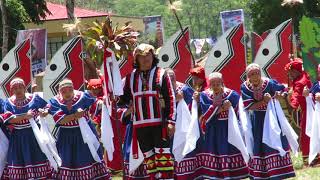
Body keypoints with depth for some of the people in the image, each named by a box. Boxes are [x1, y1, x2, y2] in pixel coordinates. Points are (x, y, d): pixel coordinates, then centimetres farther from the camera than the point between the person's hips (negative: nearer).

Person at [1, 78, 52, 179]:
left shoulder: (34, 98, -1)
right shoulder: (9, 102, -1)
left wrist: (43, 112, -10)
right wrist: (25, 116, -22)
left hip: (34, 135, 0)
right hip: (18, 137, 0)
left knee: (37, 159, 3)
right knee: (19, 161, 4)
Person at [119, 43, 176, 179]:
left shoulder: (161, 75, 1)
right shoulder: (131, 77, 12)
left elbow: (171, 99, -3)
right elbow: (125, 98, 13)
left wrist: (171, 121, -10)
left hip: (159, 123, -4)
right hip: (140, 124, 4)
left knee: (162, 154, -7)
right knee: (148, 156, 8)